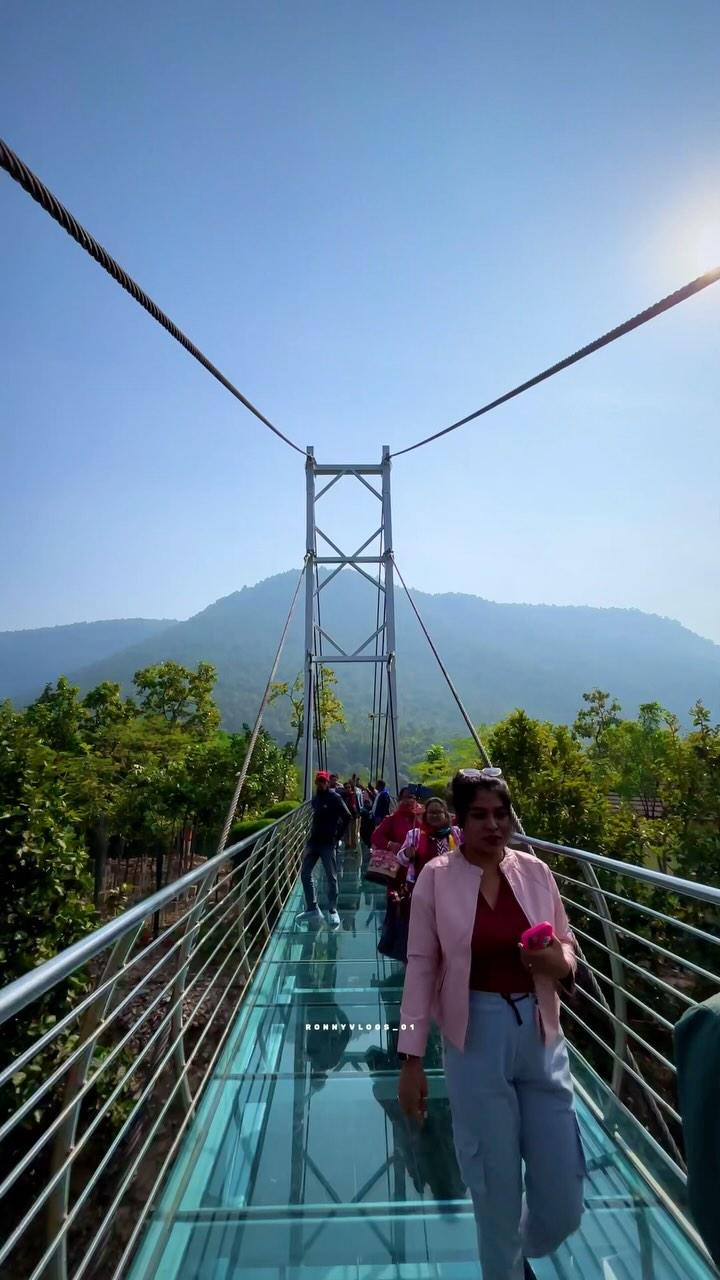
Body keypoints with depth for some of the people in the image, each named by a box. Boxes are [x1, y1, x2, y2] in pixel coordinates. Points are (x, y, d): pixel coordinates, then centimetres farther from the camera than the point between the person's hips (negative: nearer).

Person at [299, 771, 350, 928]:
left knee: (331, 877, -2)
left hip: (328, 843, -7)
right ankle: (312, 909, 15)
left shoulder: (334, 798, -9)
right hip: (313, 840, 7)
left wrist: (338, 834, -10)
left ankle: (333, 912, 8)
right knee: (305, 873, 6)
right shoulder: (315, 798, 12)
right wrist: (312, 833, 13)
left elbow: (347, 817, -12)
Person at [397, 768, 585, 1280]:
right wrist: (412, 1057, -6)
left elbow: (569, 948, 8)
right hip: (476, 1038, -3)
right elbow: (421, 966, -6)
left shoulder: (535, 870, -2)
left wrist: (559, 961, -16)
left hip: (540, 1034, 3)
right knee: (495, 1182, 12)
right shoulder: (436, 877, -10)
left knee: (563, 1193, 12)